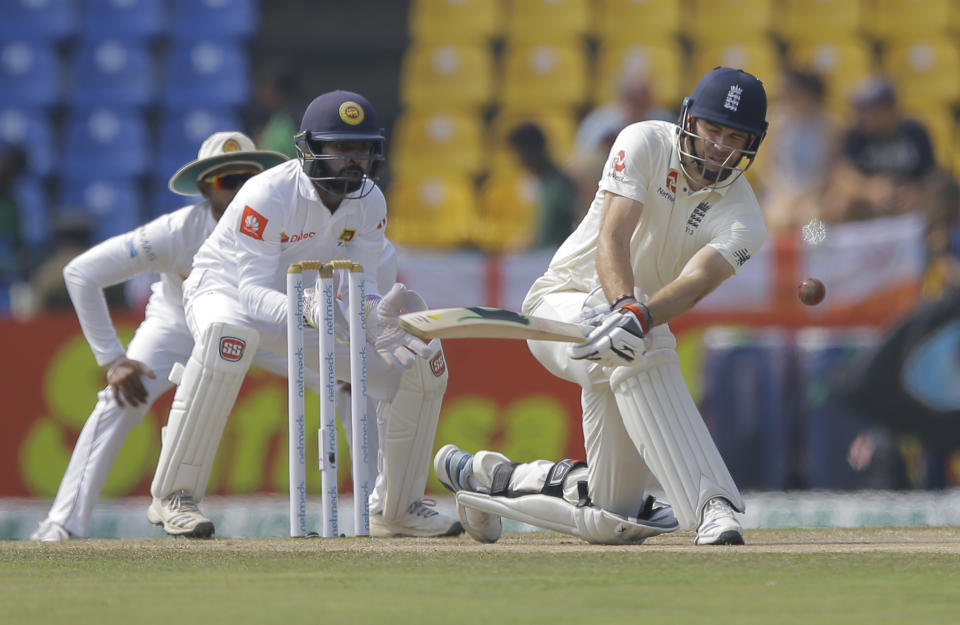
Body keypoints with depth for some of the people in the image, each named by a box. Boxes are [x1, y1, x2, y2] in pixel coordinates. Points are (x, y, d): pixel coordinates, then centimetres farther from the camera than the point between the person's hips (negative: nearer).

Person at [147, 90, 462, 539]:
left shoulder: (369, 203, -10)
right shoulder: (267, 197, -29)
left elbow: (358, 286, -10)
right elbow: (254, 292, -33)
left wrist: (380, 317, -34)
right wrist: (307, 314, -53)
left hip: (312, 303, 6)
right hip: (227, 291, -6)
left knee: (421, 360, -5)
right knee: (228, 334, -44)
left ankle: (395, 508, 13)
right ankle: (173, 497, -36)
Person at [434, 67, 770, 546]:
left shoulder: (742, 220, -12)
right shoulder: (645, 144, -14)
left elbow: (697, 281, -32)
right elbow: (612, 237, -27)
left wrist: (640, 318, -52)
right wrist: (623, 305, -48)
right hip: (563, 304, -4)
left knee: (614, 518, 1)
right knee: (641, 351, -39)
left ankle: (490, 475, 26)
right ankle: (711, 505, -45)